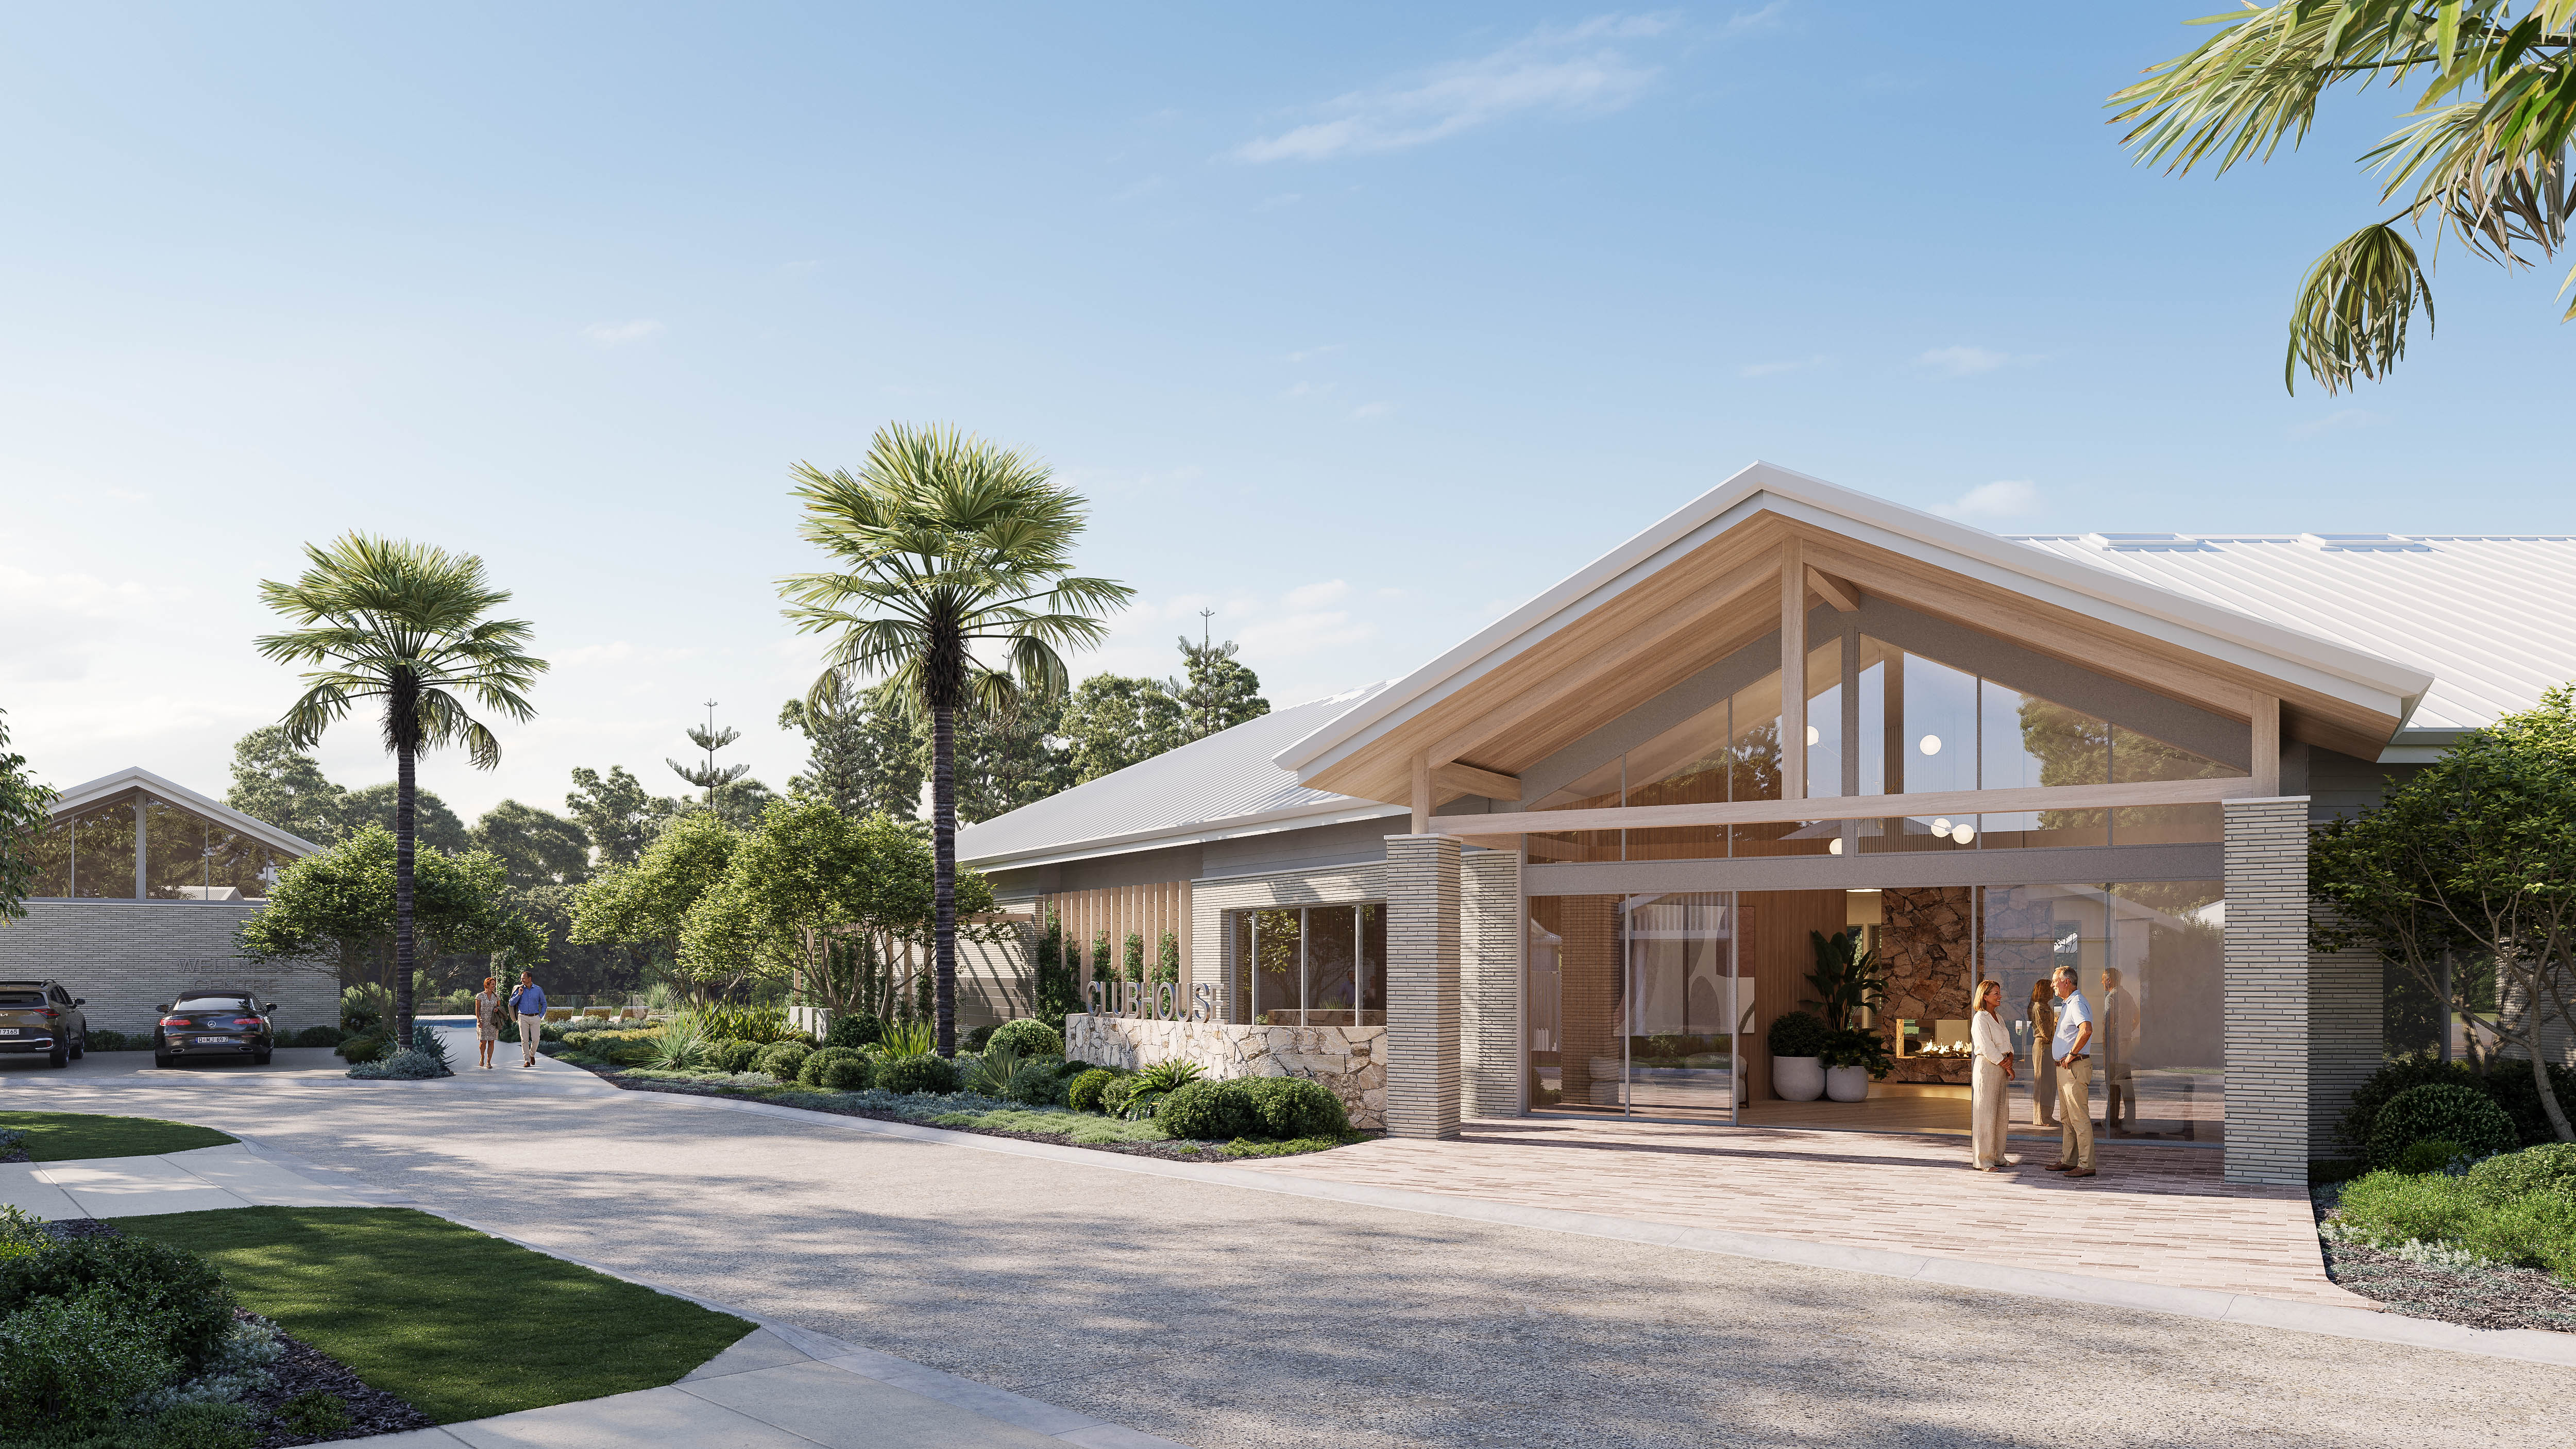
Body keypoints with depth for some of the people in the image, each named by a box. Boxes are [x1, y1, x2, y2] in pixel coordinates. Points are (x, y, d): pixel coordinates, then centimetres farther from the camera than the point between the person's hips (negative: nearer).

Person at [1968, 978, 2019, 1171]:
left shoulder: (1998, 1017, 16)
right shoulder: (1980, 1019, -11)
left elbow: (2007, 1043, 17)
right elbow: (1988, 1049, -16)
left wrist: (2010, 1059, -4)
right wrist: (2008, 1068, -10)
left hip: (2001, 1068, 9)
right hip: (1987, 1067, -9)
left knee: (2002, 1115, 10)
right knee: (1986, 1115, -5)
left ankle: (1998, 1157, 18)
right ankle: (1983, 1161, -1)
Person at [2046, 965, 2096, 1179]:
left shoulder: (2077, 1004, -17)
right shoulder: (2067, 1004, 17)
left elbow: (2086, 1030, -35)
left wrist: (2072, 1054, -25)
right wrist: (2053, 1039, 18)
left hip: (2075, 1066, -11)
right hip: (2064, 1067, 11)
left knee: (2079, 1117, -8)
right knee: (2066, 1118, 15)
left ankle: (2086, 1165, -6)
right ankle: (2068, 1160, 21)